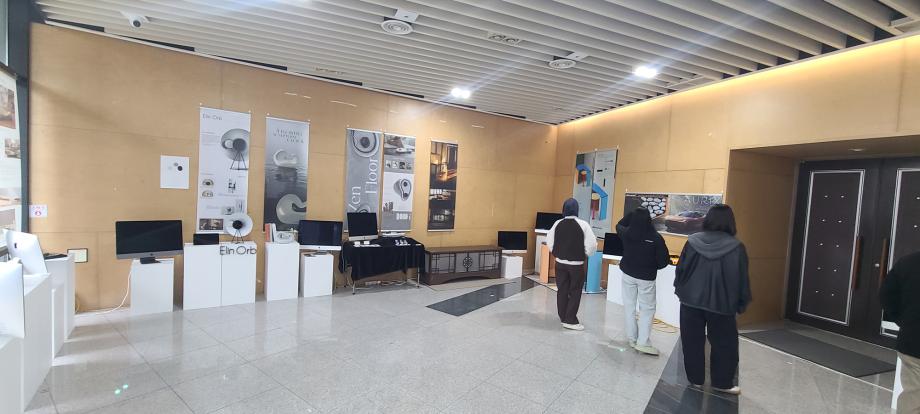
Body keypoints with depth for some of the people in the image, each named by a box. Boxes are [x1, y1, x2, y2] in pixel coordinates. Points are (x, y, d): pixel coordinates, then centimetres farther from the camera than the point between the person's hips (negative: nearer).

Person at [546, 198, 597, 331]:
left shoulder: (558, 224, -3)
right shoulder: (583, 225, -14)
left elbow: (549, 241, 4)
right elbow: (592, 244, -13)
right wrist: (585, 255, 5)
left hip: (560, 263, 4)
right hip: (576, 264, -4)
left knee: (562, 290, 12)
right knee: (575, 292, 6)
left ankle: (563, 317, 22)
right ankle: (570, 320, 7)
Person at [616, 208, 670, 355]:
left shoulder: (626, 233, -10)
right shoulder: (656, 238, -19)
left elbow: (619, 225, 15)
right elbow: (664, 260, -14)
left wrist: (633, 214, 13)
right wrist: (654, 267, 7)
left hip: (628, 274, 3)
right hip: (646, 277, -3)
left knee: (629, 306, 14)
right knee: (647, 309, 7)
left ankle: (632, 338, 20)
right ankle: (643, 342, 1)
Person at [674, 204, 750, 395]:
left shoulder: (693, 241, -6)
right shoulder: (736, 247, -10)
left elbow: (681, 269, -1)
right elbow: (741, 279, -7)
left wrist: (680, 291, 13)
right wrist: (742, 304, 6)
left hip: (691, 300, 1)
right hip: (720, 303, -1)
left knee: (693, 341, 12)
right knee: (724, 343, 16)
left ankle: (695, 379, 22)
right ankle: (722, 382, 25)